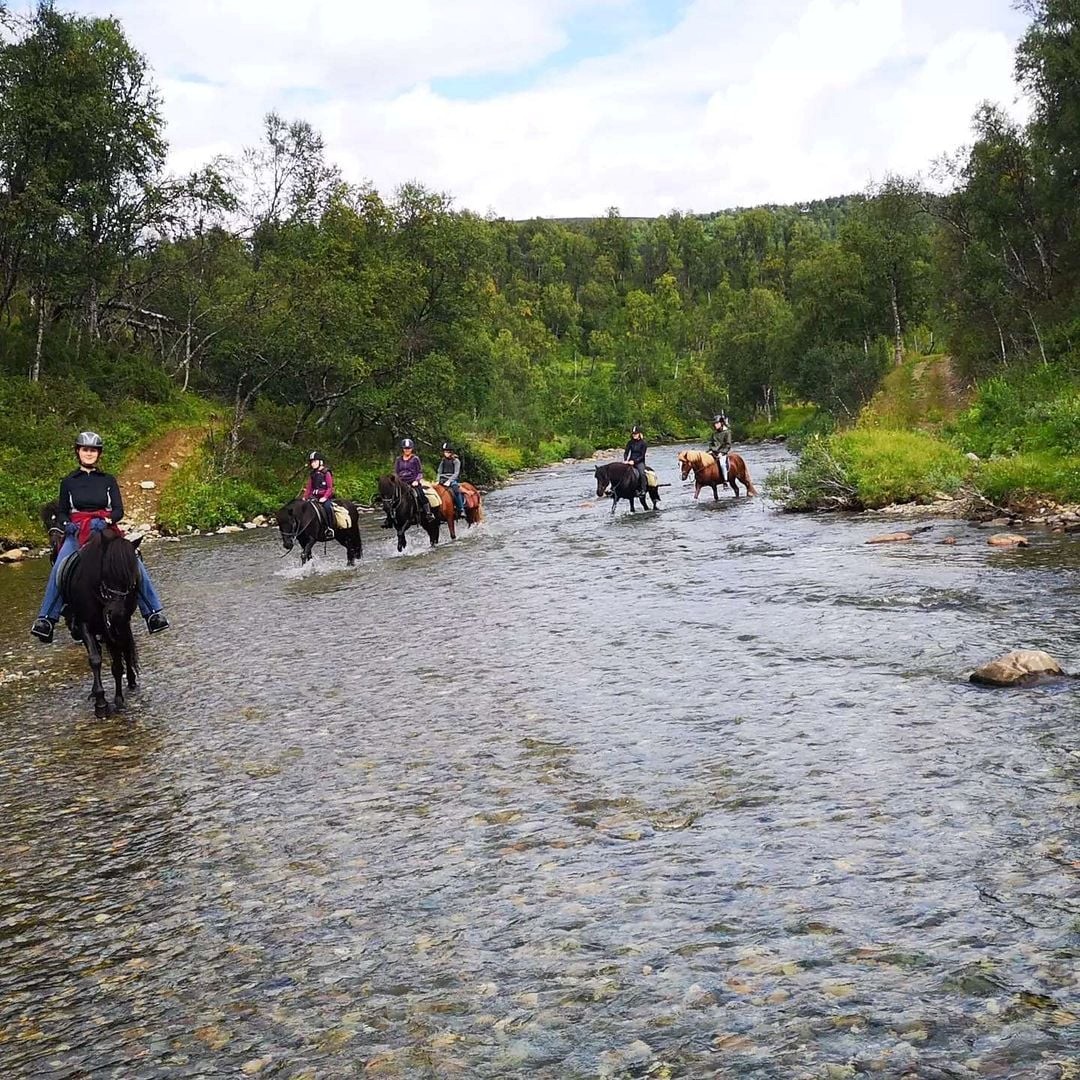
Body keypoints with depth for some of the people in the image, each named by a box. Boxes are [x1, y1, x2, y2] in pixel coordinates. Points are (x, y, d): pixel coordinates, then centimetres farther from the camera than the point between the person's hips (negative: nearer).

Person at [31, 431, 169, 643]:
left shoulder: (108, 480, 12)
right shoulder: (68, 482, 14)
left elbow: (119, 510, 5)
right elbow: (62, 512, 15)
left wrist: (106, 520, -16)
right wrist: (67, 524, -8)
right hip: (77, 532, 0)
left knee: (136, 564, -22)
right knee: (59, 569, -27)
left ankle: (153, 612, -17)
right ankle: (46, 618, -28)